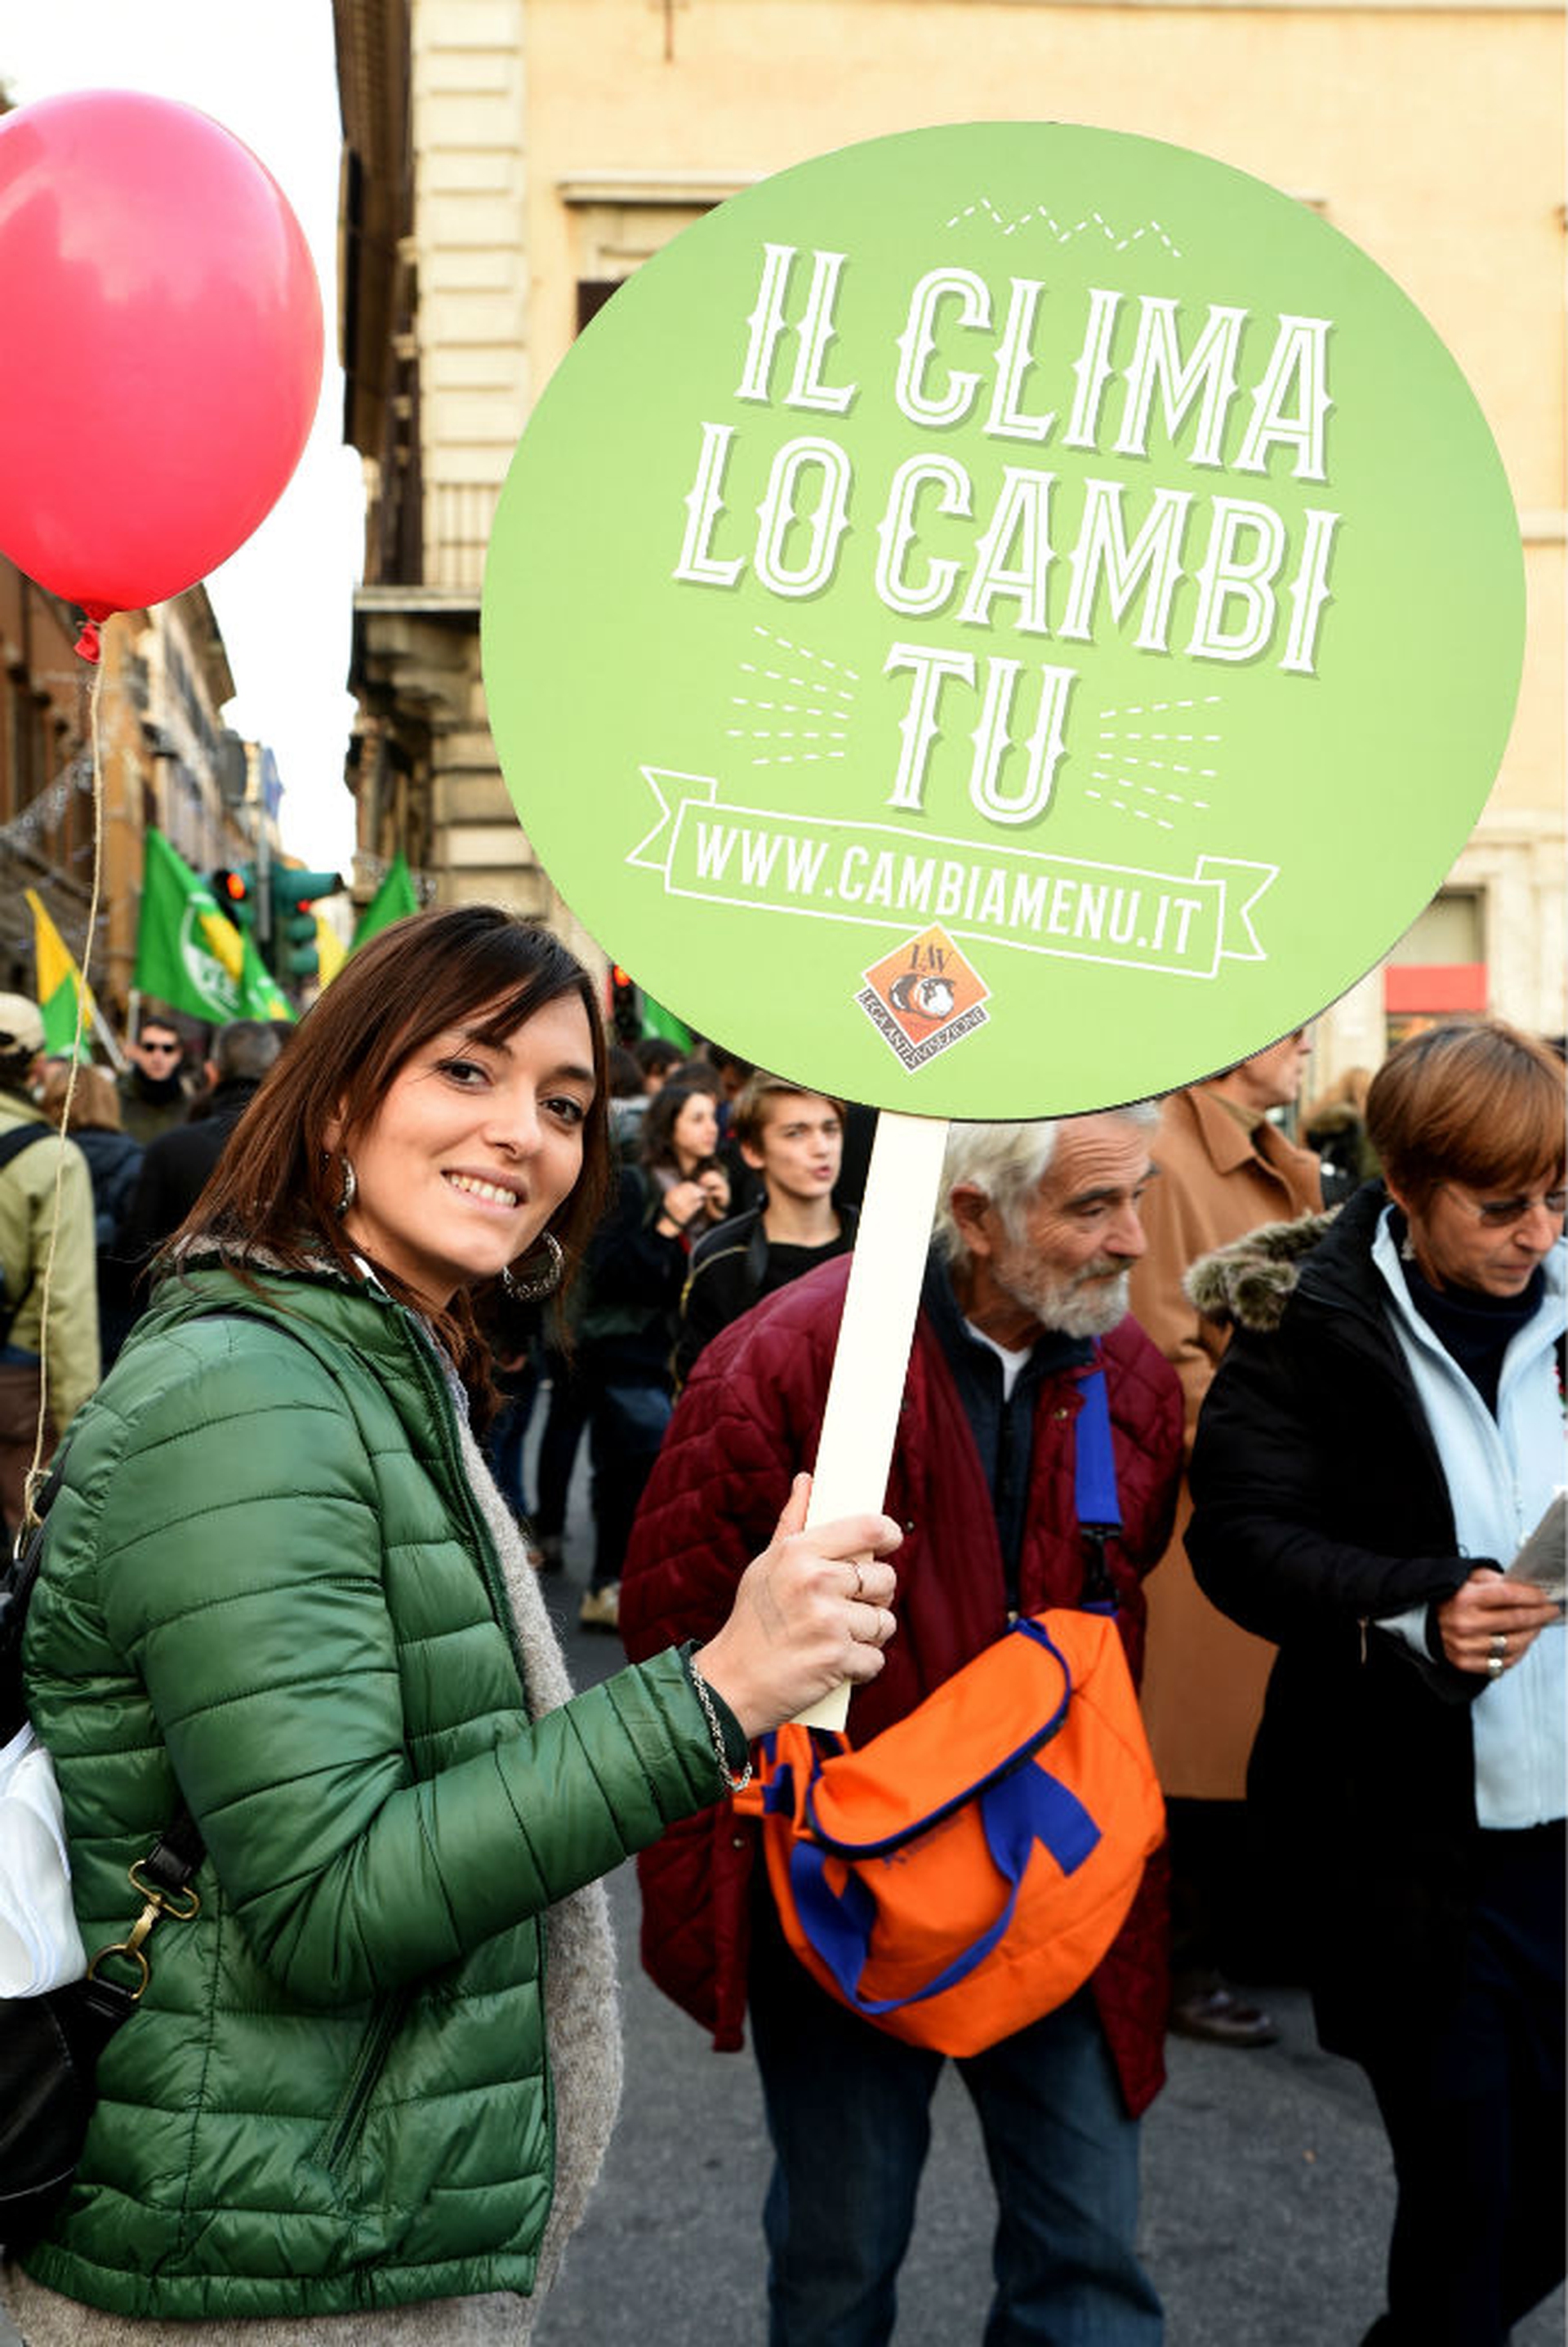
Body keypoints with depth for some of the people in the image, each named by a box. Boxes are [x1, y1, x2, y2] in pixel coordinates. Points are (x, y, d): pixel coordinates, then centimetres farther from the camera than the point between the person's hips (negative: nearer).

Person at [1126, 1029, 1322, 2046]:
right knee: (1205, 1738, 3)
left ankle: (1252, 1929, 32)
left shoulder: (1286, 1169, 13)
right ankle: (1182, 1963, 18)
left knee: (1269, 1728, 16)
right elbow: (1163, 1354, -20)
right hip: (1207, 1506, -8)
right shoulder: (1166, 1161, -17)